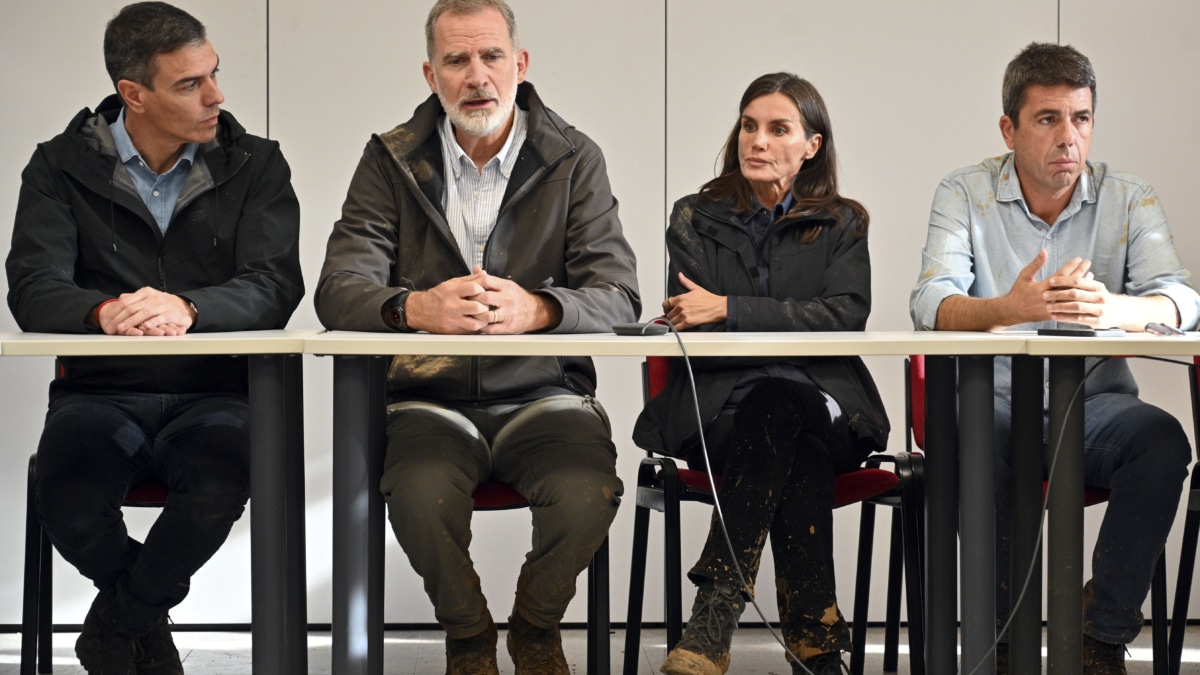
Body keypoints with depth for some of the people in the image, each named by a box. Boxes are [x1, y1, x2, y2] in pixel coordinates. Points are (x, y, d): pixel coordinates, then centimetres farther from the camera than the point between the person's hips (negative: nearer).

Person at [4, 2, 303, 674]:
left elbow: (276, 286, -9)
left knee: (220, 482, -34)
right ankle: (149, 620, 5)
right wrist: (104, 311, -31)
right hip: (100, 389, 0)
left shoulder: (255, 165, 6)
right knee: (69, 500, -32)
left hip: (215, 392, 0)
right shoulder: (63, 167, 6)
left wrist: (188, 308, -31)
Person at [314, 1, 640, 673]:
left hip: (543, 392, 0)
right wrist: (416, 308, -30)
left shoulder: (574, 159, 3)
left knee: (588, 492, -30)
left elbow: (619, 298, -7)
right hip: (429, 398, 0)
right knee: (420, 493, -32)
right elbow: (339, 291, -6)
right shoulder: (392, 160, 5)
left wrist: (536, 309, -31)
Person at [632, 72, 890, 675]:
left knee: (780, 408, -37)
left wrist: (729, 310, -16)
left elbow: (847, 315, -6)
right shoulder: (695, 219, 15)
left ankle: (713, 623, -41)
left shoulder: (841, 224, 14)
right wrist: (795, 323, -14)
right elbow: (688, 327, 2)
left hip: (824, 409, 0)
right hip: (718, 410, 0)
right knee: (799, 449, -35)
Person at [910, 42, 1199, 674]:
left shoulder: (1130, 199, 4)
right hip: (993, 400, -1)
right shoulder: (964, 194, 1)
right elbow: (930, 303, -13)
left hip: (1093, 403, 2)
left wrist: (1110, 308, -36)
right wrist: (1009, 308, -37)